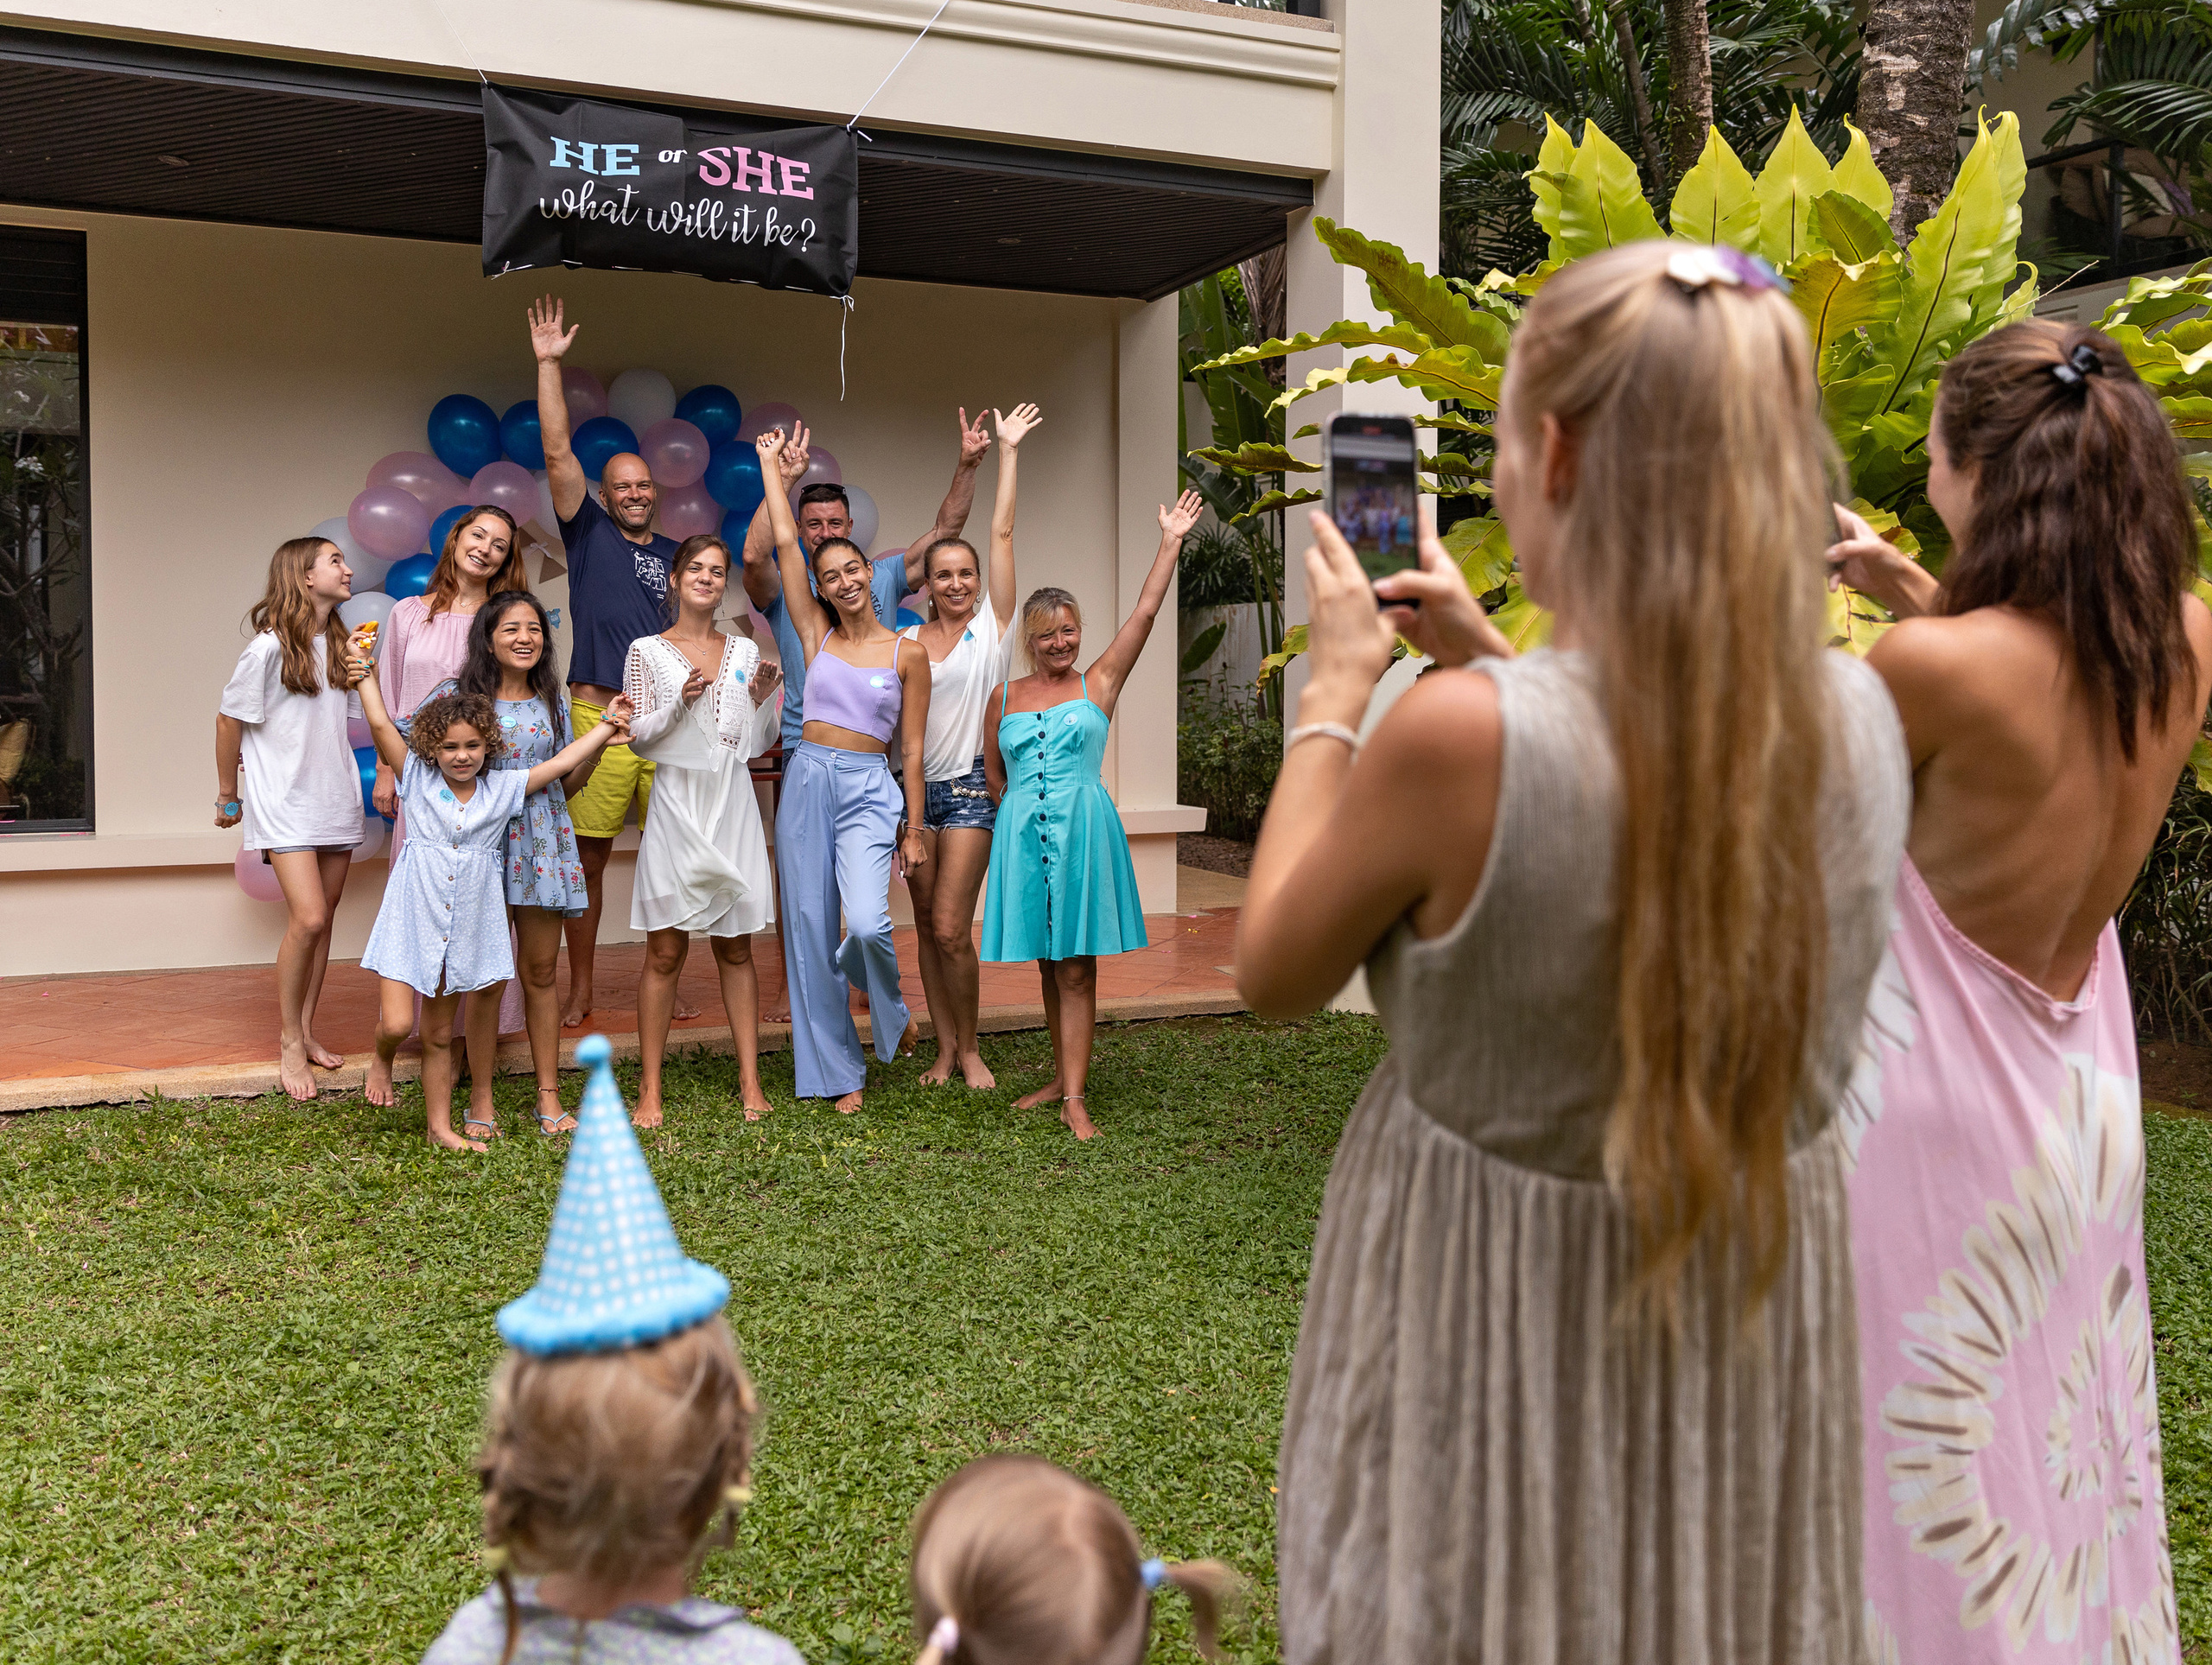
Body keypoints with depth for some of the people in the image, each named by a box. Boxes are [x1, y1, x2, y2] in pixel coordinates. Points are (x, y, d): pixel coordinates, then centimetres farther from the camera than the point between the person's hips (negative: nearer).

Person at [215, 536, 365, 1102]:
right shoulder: (269, 647, -11)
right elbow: (229, 720, -3)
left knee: (322, 918, 9)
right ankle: (289, 1041, 0)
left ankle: (305, 1030, 20)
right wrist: (228, 794, 4)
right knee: (308, 918, -15)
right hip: (285, 801, -6)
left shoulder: (341, 645, 8)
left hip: (336, 798, 6)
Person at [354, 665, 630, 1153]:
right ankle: (381, 1060, 27)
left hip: (464, 928, 2)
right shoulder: (418, 780, -2)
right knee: (397, 1024, -10)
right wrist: (365, 672, -2)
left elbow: (559, 763, 6)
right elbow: (381, 724, -5)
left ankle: (441, 1126, 23)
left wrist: (605, 727, 7)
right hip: (412, 920, -2)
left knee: (439, 1035, 12)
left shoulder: (503, 788, 3)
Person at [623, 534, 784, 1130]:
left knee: (735, 947, 6)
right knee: (666, 950, -2)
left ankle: (750, 1082, 10)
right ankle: (650, 1088, 6)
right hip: (677, 807, -3)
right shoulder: (647, 651, 2)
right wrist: (680, 702, -16)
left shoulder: (744, 652, 11)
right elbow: (636, 737, -2)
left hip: (732, 808, 3)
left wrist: (760, 701, -3)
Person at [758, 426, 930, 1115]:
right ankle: (837, 1070, 13)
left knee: (866, 924, -22)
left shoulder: (908, 654, 2)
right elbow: (785, 543, 5)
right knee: (811, 927, 2)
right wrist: (769, 463, 11)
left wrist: (914, 828, 1)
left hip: (869, 791, -3)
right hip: (807, 781, 3)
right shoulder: (816, 635, 7)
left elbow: (912, 750, 3)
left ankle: (889, 1011, 12)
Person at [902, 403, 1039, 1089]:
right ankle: (944, 1046, 18)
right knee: (927, 926, 7)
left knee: (951, 929, -8)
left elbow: (1002, 532, -3)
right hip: (917, 787, 3)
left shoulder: (992, 624, 1)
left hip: (971, 787, -3)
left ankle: (969, 1047, 9)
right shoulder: (908, 641, 9)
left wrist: (1008, 451, -2)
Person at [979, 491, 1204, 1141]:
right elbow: (993, 770, 20)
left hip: (1083, 830, -2)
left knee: (1076, 968, -3)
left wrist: (1171, 541, -6)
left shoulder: (1099, 684, 4)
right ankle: (1062, 1077, 23)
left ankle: (1074, 1100, -3)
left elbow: (1145, 612, -3)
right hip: (1022, 833, 3)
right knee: (1048, 966, 10)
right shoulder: (1004, 696, 8)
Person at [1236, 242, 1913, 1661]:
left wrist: (1337, 690, -2)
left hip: (1496, 1325, -4)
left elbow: (1272, 972, -10)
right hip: (1763, 1322, 5)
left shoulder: (1459, 736, -28)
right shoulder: (1860, 718, -10)